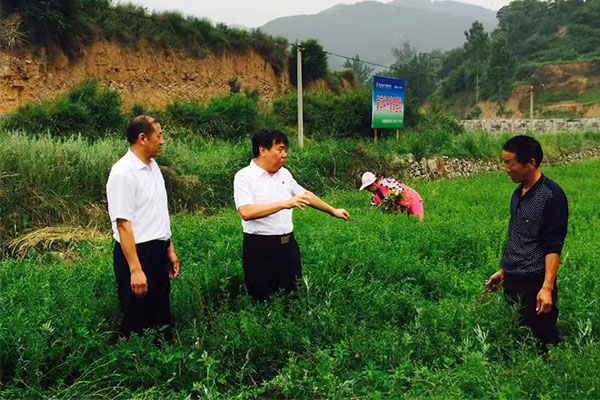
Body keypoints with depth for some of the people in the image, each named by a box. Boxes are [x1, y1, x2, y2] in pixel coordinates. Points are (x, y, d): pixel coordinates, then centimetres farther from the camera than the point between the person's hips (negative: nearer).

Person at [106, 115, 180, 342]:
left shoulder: (153, 166, 11)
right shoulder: (123, 173, -17)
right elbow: (123, 225, -21)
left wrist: (169, 249, 18)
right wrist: (135, 270, -23)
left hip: (158, 253, 9)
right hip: (136, 253, -9)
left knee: (162, 316, 17)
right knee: (137, 323, 3)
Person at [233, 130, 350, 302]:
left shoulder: (284, 173, 11)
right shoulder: (244, 176, -10)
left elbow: (306, 195, 26)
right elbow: (246, 212, -25)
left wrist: (333, 211, 32)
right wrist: (284, 204, -26)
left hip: (289, 244, 6)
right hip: (260, 248, -6)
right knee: (264, 301, 1)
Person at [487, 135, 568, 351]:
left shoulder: (551, 194, -12)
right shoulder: (518, 193, 12)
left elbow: (553, 246, -16)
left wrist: (547, 287, -20)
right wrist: (503, 271, 21)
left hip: (535, 285, -8)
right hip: (512, 284, 8)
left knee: (544, 342, -2)